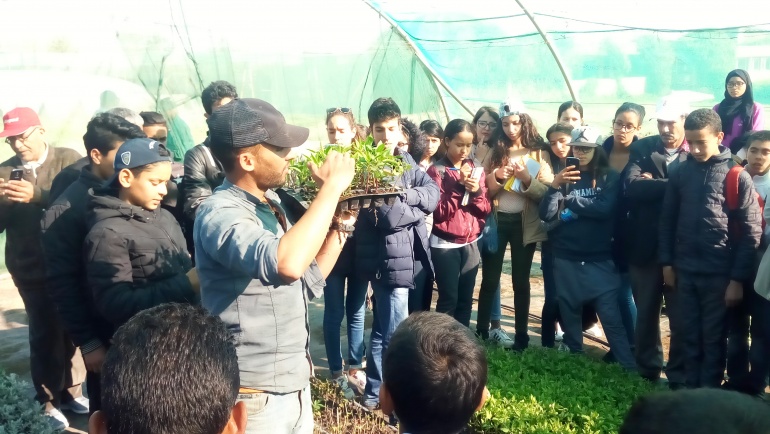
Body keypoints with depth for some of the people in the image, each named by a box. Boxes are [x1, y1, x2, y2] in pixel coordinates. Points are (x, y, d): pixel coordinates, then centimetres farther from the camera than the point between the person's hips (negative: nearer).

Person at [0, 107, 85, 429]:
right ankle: (49, 400, 17)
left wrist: (37, 195, -31)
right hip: (31, 269, 1)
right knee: (45, 334, 2)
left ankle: (71, 389, 27)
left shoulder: (68, 160, -3)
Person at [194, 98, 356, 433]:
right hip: (255, 396, -8)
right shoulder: (219, 213, -20)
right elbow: (287, 264, -40)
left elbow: (306, 283, 14)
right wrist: (332, 186, -29)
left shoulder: (272, 204, 7)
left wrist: (339, 228, 2)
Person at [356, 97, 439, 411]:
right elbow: (388, 216, -23)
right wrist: (418, 208, -7)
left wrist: (406, 195, -17)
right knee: (395, 334, -1)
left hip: (408, 257, 8)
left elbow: (433, 194, 0)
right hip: (389, 260, -8)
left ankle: (375, 392, 35)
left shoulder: (406, 161, 11)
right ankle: (385, 396, 15)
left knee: (383, 329, 20)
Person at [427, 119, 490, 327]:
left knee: (466, 299, 8)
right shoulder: (436, 171, -7)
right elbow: (438, 212, -13)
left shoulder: (475, 170, 9)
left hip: (471, 244, 5)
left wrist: (476, 191, -13)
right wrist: (459, 187, -19)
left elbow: (486, 209, 6)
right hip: (445, 244, -5)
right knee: (449, 299, -4)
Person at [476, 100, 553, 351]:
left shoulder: (538, 154, 2)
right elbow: (484, 191, 4)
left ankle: (521, 335, 15)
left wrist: (526, 178, -20)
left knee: (521, 282, 6)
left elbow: (546, 193, -4)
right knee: (490, 279, 5)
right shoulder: (494, 152, 7)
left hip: (524, 223, -1)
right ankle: (481, 332, 15)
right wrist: (496, 175, -15)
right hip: (496, 221, 1)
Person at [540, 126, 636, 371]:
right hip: (566, 259, 3)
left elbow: (605, 209, -16)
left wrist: (569, 200, -7)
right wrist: (555, 186, -19)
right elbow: (546, 215, -4)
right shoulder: (564, 176, 6)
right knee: (569, 314, 12)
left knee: (610, 315, -7)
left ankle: (629, 368, 2)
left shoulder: (609, 177, 1)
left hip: (599, 259, -2)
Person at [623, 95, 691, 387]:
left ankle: (679, 377, 23)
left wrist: (653, 185, -18)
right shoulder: (641, 149, 3)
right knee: (645, 312, 14)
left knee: (681, 316, 8)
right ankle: (647, 371, 31)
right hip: (645, 245, 2)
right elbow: (632, 187, -13)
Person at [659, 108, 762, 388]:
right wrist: (667, 262, 4)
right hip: (684, 270, 3)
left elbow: (751, 232, -6)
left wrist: (738, 278, -9)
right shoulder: (681, 173, 2)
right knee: (690, 336, 12)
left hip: (720, 273, -3)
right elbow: (667, 220, 8)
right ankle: (690, 389, 25)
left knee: (713, 339, 7)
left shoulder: (737, 176, -6)